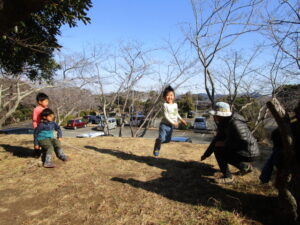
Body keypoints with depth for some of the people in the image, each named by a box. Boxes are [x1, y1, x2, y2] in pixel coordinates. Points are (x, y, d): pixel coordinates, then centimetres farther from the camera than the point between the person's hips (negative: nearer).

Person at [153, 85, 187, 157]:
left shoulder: (175, 104, 6)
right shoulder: (165, 105, -16)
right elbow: (166, 115, -20)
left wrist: (181, 119, 19)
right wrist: (173, 122, -23)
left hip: (171, 126, 7)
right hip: (164, 124, -7)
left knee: (168, 140, 13)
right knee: (161, 138, -18)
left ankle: (158, 141, 39)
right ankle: (156, 149, 6)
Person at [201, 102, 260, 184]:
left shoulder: (234, 123, -26)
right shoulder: (223, 123, 2)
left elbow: (245, 143, -28)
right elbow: (217, 139, 10)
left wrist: (225, 143, -21)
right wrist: (206, 154, 10)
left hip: (249, 153, -9)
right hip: (243, 150, 9)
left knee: (218, 150, -17)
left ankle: (227, 177, -6)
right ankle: (245, 166, 24)